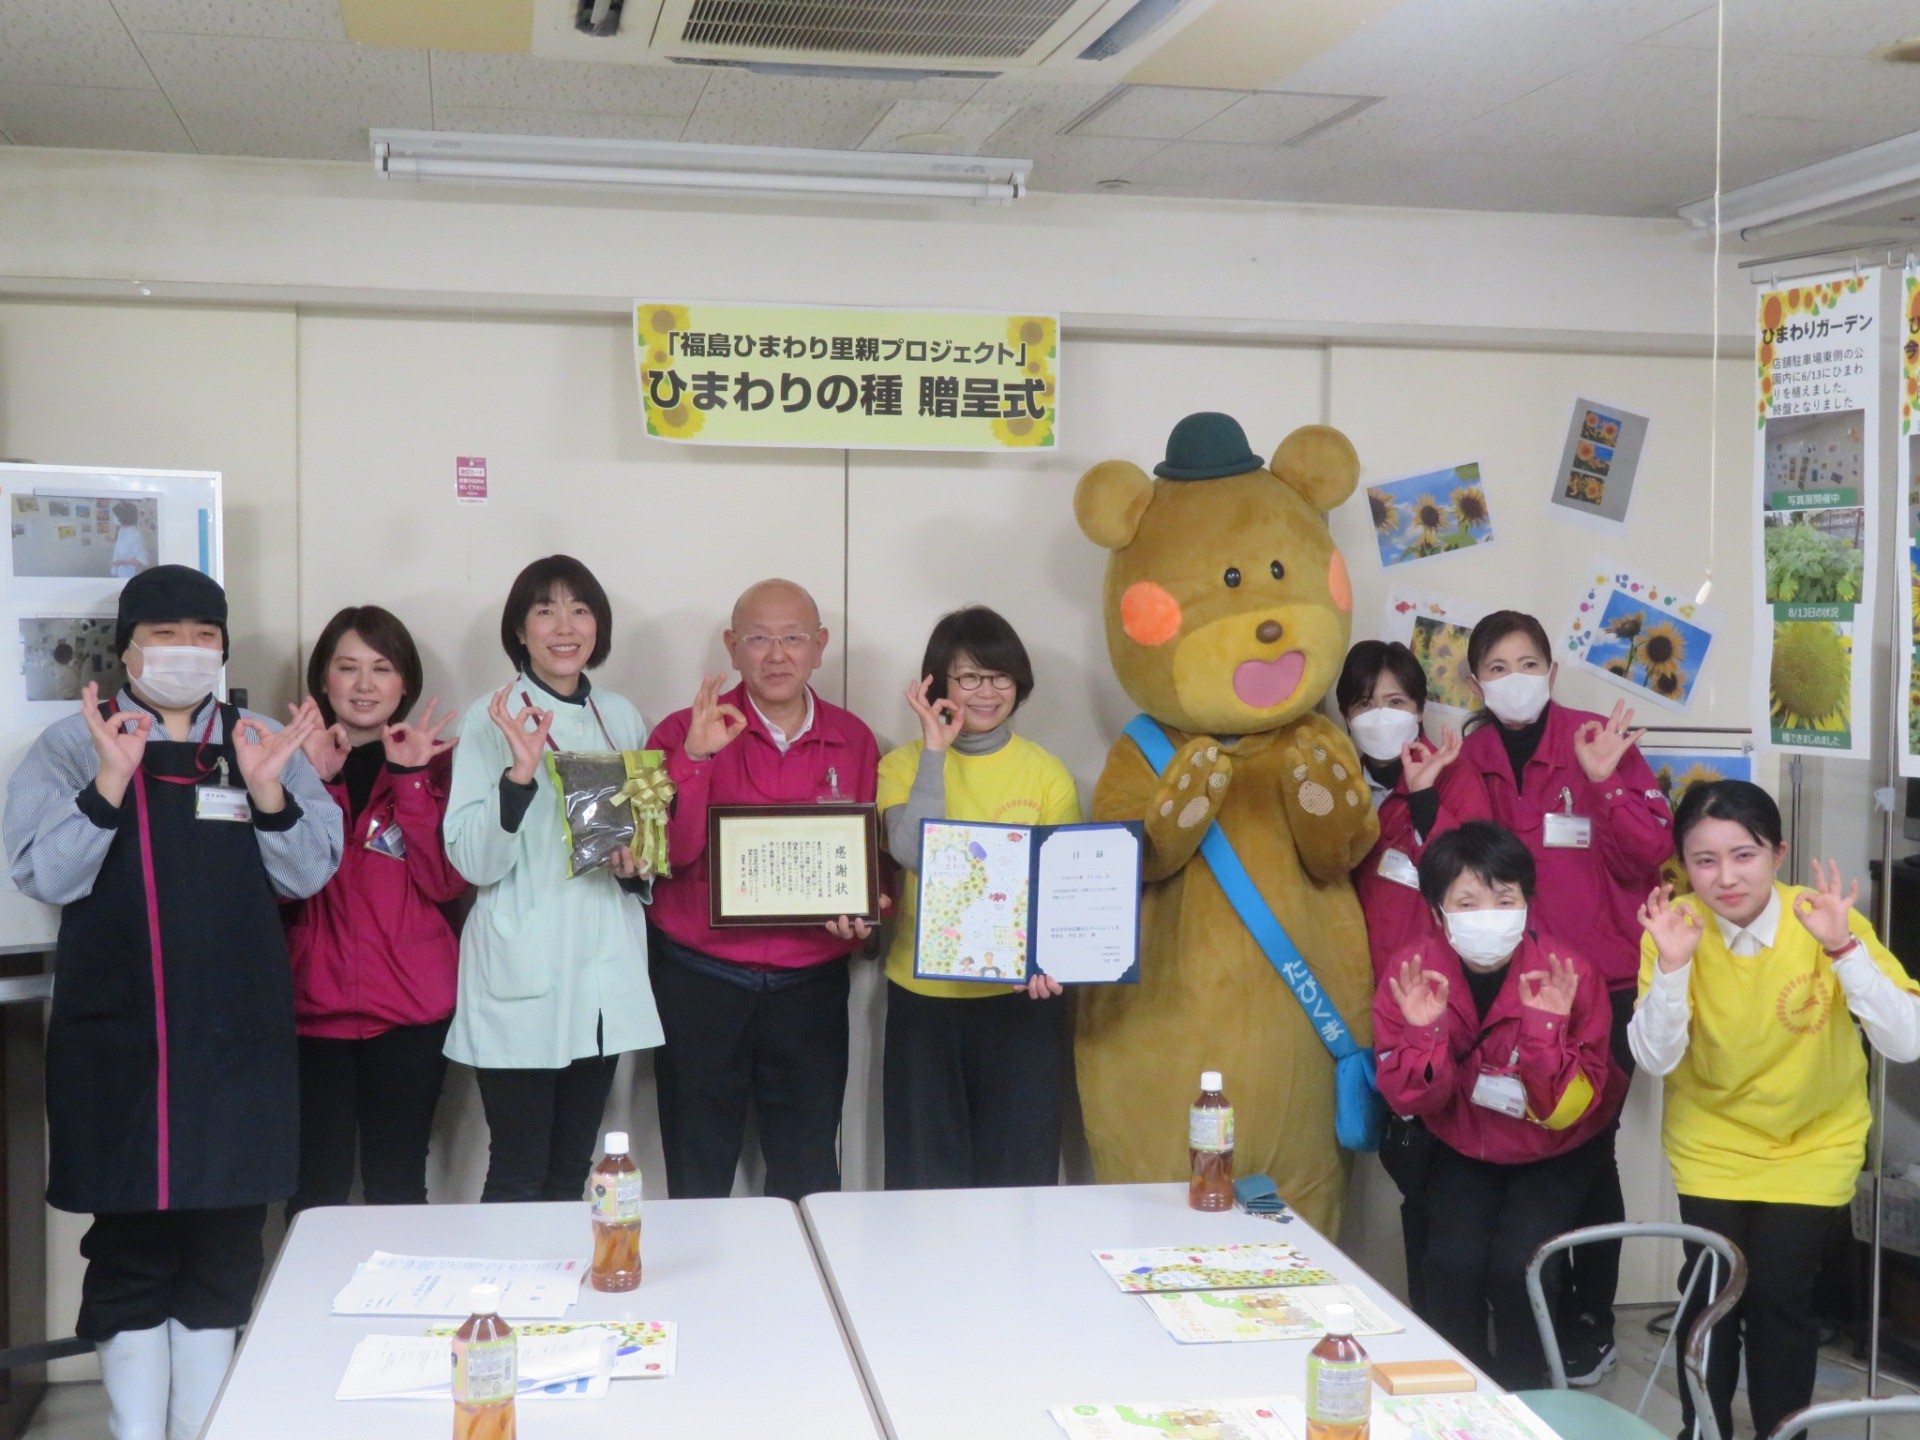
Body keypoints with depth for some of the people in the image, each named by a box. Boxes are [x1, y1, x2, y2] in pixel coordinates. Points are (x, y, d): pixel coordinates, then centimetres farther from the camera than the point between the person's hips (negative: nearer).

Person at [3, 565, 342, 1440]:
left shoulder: (264, 744, 8)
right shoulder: (72, 745, 2)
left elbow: (309, 875, 2)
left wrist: (266, 787, -15)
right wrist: (111, 779, -20)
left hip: (237, 1038, 2)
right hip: (117, 1039, -2)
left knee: (226, 1241, 8)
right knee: (129, 1245, 4)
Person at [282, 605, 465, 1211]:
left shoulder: (433, 761, 7)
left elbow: (446, 883, -6)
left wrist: (411, 779, -12)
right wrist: (317, 783, -13)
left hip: (410, 1006, 0)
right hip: (314, 1003, 0)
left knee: (397, 1185, 3)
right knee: (315, 1188, -3)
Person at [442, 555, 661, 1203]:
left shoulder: (622, 719, 10)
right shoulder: (492, 718, -5)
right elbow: (473, 861, -13)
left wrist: (635, 868, -1)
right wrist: (520, 773, -26)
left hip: (606, 972, 5)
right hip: (522, 979, -5)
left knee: (572, 1172, 12)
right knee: (518, 1175, -1)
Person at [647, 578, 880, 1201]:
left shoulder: (854, 742, 5)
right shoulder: (686, 732, -1)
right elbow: (672, 853, -10)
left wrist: (859, 910, -8)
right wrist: (695, 757, -21)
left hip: (809, 984, 2)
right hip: (700, 981, -2)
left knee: (809, 1182, 6)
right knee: (697, 1182, 6)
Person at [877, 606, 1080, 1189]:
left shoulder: (1048, 774, 3)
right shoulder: (904, 765, 2)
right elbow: (912, 853, -16)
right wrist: (936, 750, -13)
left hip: (1022, 999, 0)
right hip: (923, 997, 0)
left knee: (1019, 1176, 6)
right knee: (927, 1182, 8)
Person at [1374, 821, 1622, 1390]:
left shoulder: (1566, 975, -23)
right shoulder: (1412, 974, -18)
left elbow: (1565, 1111, -22)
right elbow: (1412, 1102, -15)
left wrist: (1546, 1026, -38)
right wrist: (1426, 1030, -34)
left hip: (1553, 1153, -1)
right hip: (1463, 1150, 1)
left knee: (1515, 1265, -21)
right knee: (1453, 1263, -20)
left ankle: (1520, 1399, 6)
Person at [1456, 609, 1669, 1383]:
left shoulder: (1600, 740, -5)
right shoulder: (1470, 760, 5)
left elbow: (1650, 855, -10)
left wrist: (1604, 782, -23)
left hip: (1599, 980, -3)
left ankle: (1591, 1319, 15)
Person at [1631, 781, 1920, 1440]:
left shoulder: (1825, 920, -18)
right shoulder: (1676, 926, -15)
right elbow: (1656, 1058, -18)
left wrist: (1843, 949, -35)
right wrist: (1672, 966, -32)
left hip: (1813, 1143, -1)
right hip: (1713, 1142, 1)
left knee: (1779, 1294, -8)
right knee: (1711, 1293, -3)